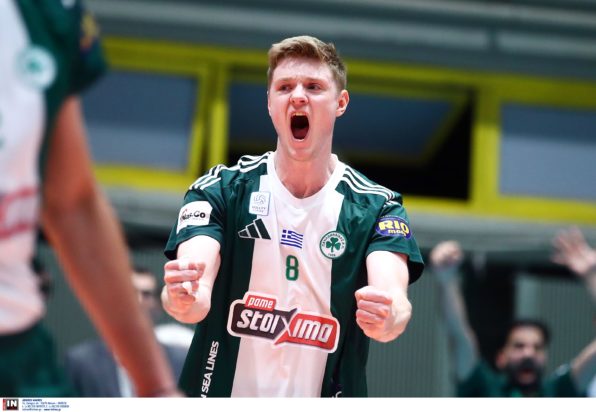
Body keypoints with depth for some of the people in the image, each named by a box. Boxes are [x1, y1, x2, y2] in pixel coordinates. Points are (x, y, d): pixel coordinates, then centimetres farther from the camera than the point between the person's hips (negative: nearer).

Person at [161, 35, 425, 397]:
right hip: (221, 392, 0)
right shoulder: (220, 190, -5)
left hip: (325, 393, 0)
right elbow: (197, 300, -17)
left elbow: (393, 298, -20)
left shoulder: (377, 207, -5)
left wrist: (386, 316, -42)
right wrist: (182, 296, -40)